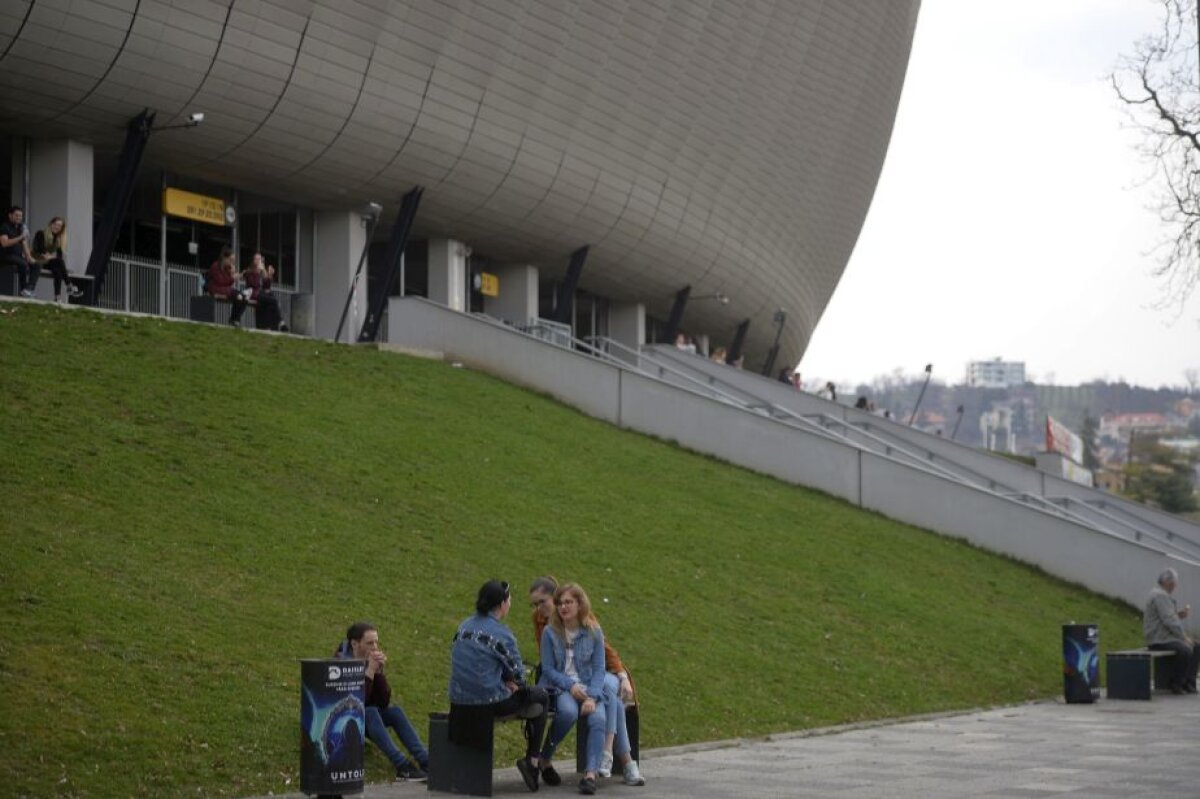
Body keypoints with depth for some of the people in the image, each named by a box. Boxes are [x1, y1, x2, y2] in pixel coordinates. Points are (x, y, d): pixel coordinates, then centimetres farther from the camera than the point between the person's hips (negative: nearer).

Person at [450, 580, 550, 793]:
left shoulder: (464, 626, 8)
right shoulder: (500, 633, -13)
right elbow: (517, 671, -3)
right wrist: (511, 680, 20)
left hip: (459, 703, 7)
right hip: (489, 702, -7)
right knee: (540, 697, 15)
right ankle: (533, 760, 11)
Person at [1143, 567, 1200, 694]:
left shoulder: (1164, 595, 21)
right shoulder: (1160, 596, -16)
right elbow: (1169, 620, -22)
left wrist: (1181, 614, 3)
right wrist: (1184, 637, -17)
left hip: (1167, 637, 11)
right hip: (1159, 641, -11)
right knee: (1185, 650, -29)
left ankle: (1189, 683, 6)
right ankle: (1176, 684, -18)